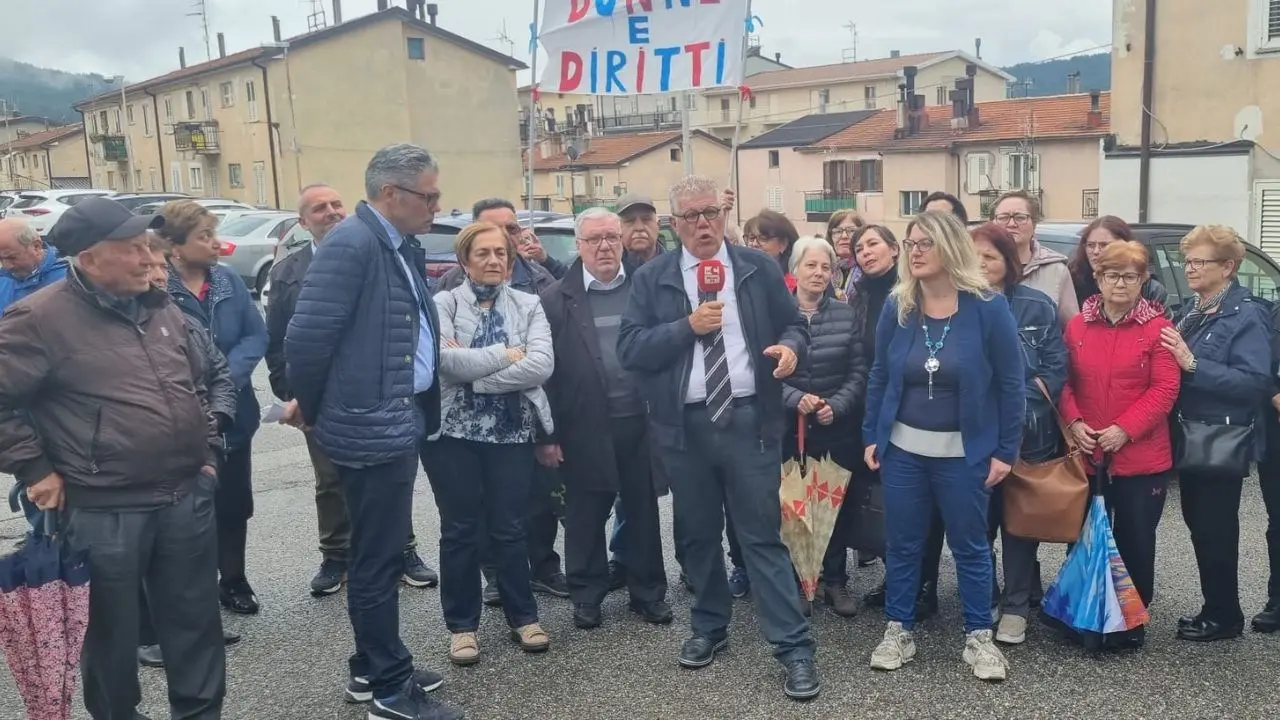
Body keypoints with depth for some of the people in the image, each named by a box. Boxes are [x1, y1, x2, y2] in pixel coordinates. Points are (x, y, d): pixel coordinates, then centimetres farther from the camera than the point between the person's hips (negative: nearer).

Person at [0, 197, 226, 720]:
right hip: (104, 512, -5)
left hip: (188, 497, 5)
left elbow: (200, 381, 20)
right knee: (113, 633, 13)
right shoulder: (42, 318, -12)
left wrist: (208, 450, 17)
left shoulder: (162, 308, 8)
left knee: (196, 621, 15)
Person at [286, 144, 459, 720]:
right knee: (378, 560, 3)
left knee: (380, 555, 19)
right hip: (373, 429, -10)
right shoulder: (351, 243, -17)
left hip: (400, 424, 10)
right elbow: (305, 337, -21)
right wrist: (315, 411, -6)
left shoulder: (395, 246, 13)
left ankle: (372, 669, 34)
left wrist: (419, 412, 14)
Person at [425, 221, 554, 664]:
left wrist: (474, 375, -15)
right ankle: (462, 625, 21)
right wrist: (506, 354, -12)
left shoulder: (528, 305, 4)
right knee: (460, 530, 8)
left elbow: (542, 365, -11)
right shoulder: (443, 304, 0)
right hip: (453, 432, -1)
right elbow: (443, 360, -17)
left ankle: (523, 617, 25)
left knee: (509, 528, 9)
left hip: (511, 432, 1)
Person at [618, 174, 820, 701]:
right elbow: (629, 349, -5)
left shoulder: (759, 268, 4)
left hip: (749, 419, -1)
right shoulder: (652, 278, 2)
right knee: (698, 533, 15)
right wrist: (688, 326, -17)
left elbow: (794, 324, 9)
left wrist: (790, 347, -14)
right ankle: (710, 628, 34)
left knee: (763, 534, 0)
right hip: (683, 425, 2)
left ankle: (794, 647, 7)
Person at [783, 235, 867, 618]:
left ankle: (836, 581, 22)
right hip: (789, 428, -1)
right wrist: (796, 398, -18)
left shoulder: (846, 315, 3)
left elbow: (858, 372, 2)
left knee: (838, 504, 8)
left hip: (838, 428, 2)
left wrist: (836, 406, -13)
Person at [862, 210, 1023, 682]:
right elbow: (879, 376, 6)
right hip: (902, 449, 3)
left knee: (970, 546, 10)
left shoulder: (987, 307, -10)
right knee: (902, 545, 11)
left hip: (964, 452, -2)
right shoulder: (897, 307, -2)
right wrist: (871, 436, 3)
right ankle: (899, 631, 25)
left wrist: (1006, 450, -7)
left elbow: (1011, 382, -6)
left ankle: (979, 637, 25)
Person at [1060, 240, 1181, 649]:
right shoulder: (1077, 326, 5)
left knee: (1135, 540, 6)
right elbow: (1066, 381, 6)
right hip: (1087, 455, 3)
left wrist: (1125, 429, -17)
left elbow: (1164, 389, -10)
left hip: (1141, 457, -3)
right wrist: (1074, 422, -9)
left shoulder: (1157, 328, -5)